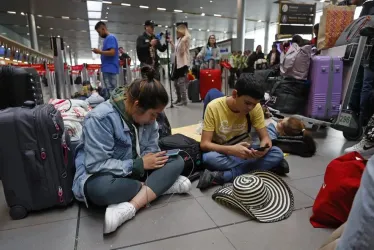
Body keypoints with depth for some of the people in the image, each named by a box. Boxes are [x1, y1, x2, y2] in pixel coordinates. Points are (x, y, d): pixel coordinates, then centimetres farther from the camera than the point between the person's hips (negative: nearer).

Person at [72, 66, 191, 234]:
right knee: (100, 188, -41)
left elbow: (151, 148, 2)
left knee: (177, 161, -14)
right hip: (101, 176, -5)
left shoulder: (146, 116, -3)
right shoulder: (101, 118, -24)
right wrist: (139, 164, -25)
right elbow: (97, 165, -28)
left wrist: (150, 159, -21)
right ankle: (160, 185, -21)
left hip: (136, 172, 6)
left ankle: (130, 207, -29)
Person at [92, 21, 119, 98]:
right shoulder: (107, 39, 20)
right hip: (107, 69, 10)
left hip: (110, 69, -10)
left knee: (111, 91, -9)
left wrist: (99, 51, -11)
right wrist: (100, 52, 11)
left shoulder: (110, 38, -9)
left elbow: (112, 52, -20)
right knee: (109, 91, 11)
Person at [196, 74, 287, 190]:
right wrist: (231, 150, -40)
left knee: (277, 153, -23)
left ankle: (224, 176, -28)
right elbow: (204, 144, -23)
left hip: (243, 151, 3)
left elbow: (265, 137, -9)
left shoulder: (255, 107, -12)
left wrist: (263, 148, -34)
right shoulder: (214, 107, -21)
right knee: (209, 158, -38)